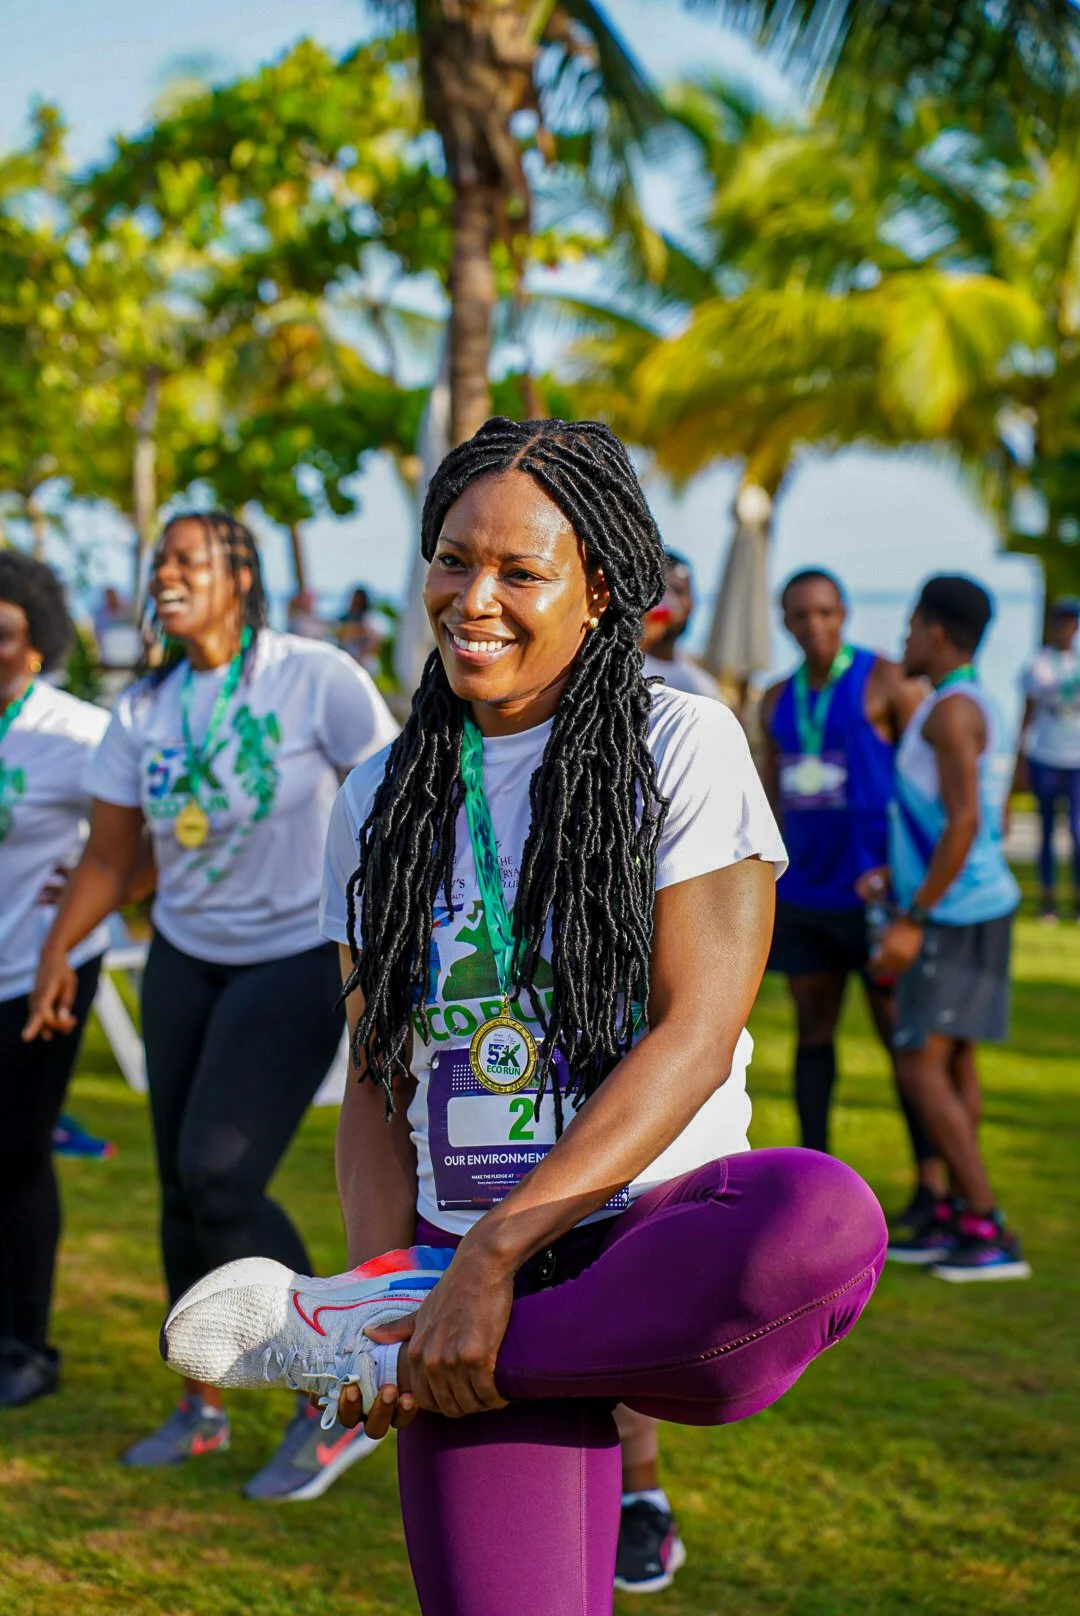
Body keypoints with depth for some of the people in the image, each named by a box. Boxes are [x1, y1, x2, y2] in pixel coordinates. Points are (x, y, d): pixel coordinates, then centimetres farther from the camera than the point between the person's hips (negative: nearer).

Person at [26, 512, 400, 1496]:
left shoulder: (317, 679, -14)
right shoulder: (144, 709, 2)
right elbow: (109, 855, 7)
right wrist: (57, 954, 1)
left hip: (299, 959, -5)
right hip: (185, 958, 5)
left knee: (219, 1181, -15)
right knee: (182, 1188, 6)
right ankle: (201, 1410, 23)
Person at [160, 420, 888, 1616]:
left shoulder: (680, 744, -1)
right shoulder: (381, 801, 12)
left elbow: (696, 1034, -9)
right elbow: (376, 1083, 12)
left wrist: (496, 1252, -16)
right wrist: (396, 1286, -7)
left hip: (654, 1224, -1)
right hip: (465, 1277, 2)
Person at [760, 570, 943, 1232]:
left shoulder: (887, 681, -7)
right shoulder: (779, 701, 10)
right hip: (805, 894, 6)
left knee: (900, 1031, -3)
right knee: (813, 1029, 8)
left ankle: (934, 1185, 3)